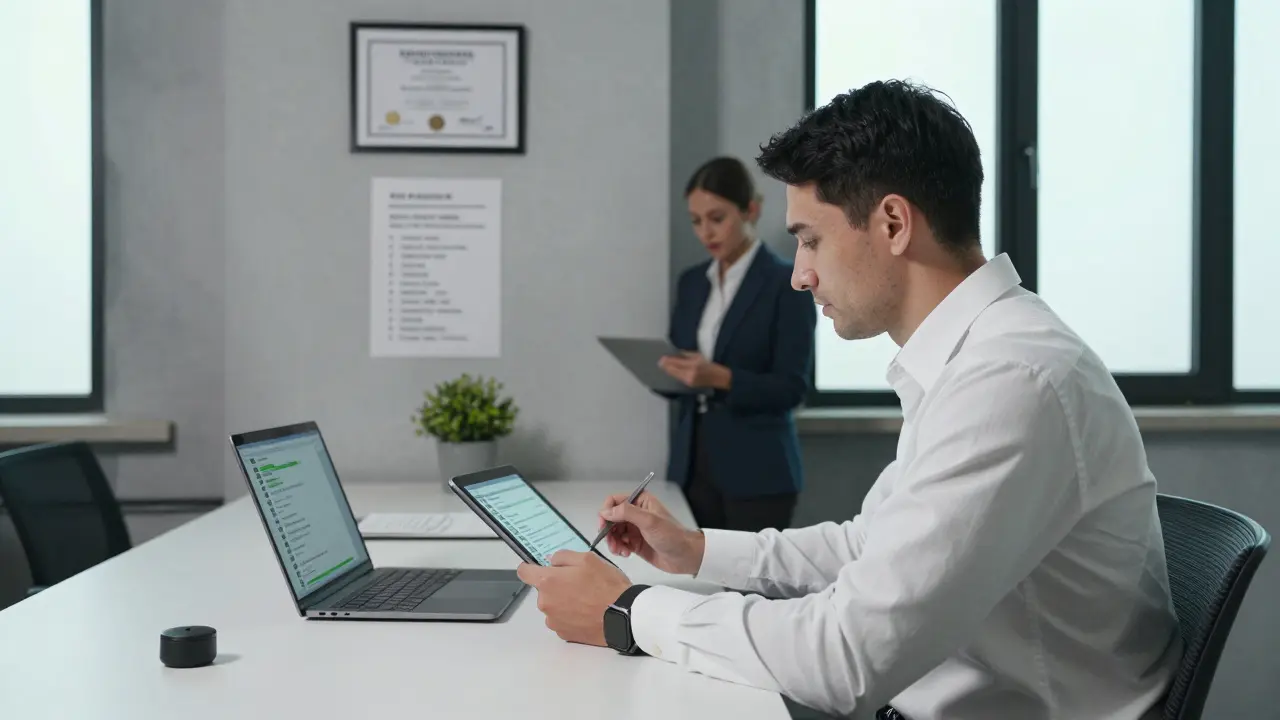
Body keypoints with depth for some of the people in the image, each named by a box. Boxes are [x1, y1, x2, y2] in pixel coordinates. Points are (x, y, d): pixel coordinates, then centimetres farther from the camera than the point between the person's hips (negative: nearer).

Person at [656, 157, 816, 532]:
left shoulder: (786, 283, -7)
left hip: (756, 471, -5)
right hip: (693, 463, 6)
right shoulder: (691, 281, 12)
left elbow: (791, 388, -12)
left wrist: (722, 378, -25)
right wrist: (665, 371, -6)